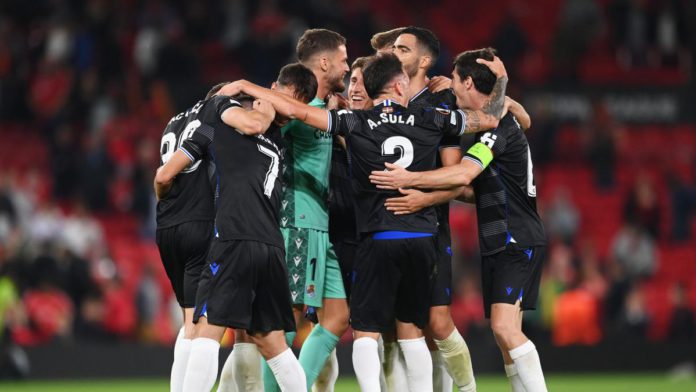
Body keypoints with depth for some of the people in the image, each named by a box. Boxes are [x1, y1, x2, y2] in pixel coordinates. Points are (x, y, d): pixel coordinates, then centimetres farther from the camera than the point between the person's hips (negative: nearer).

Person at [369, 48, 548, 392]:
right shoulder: (488, 124, 17)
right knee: (504, 336, 7)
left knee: (505, 326, -21)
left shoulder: (498, 123, -14)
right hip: (497, 244, 10)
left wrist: (410, 179, -29)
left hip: (518, 243, -10)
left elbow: (464, 174, -27)